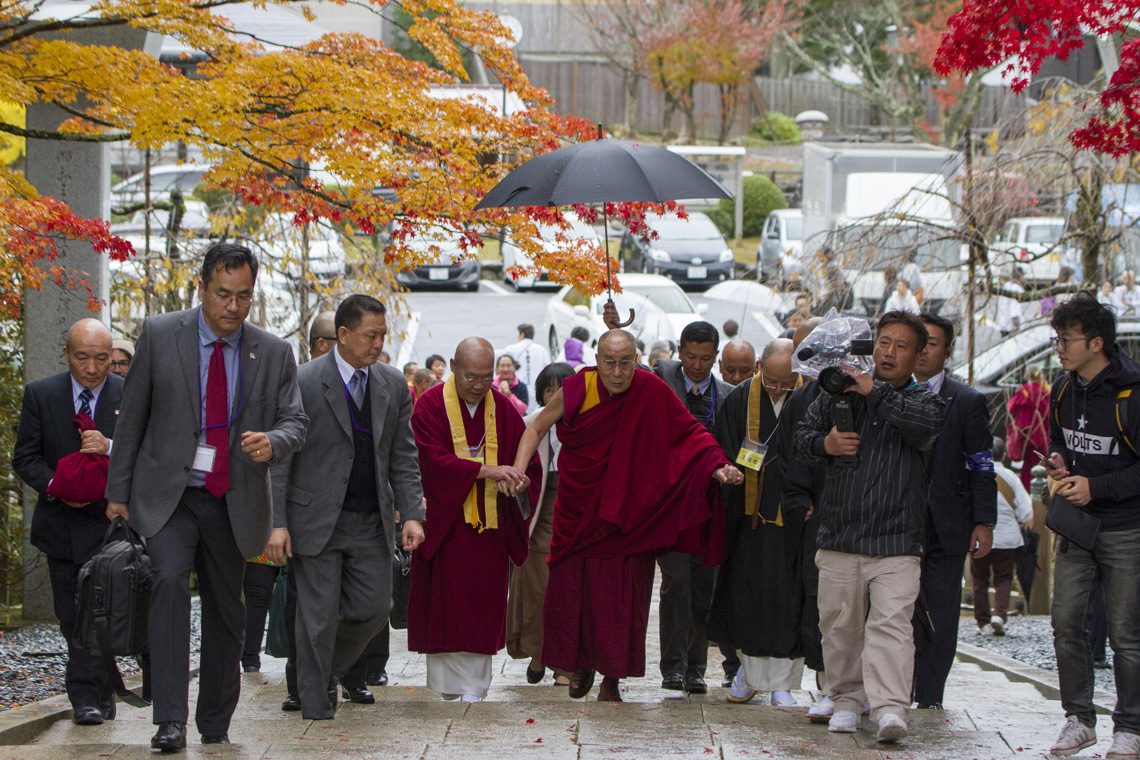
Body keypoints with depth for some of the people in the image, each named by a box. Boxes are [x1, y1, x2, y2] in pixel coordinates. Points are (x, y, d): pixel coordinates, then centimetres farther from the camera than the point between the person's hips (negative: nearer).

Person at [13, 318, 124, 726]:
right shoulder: (40, 395, 1)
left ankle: (85, 694, -4)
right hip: (61, 521, 2)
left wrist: (111, 447, -23)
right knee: (72, 616, 7)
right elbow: (25, 457, 2)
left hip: (112, 522, -2)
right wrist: (56, 487, -16)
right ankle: (99, 694, 16)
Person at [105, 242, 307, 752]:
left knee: (226, 610, 10)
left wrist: (272, 441, -22)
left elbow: (295, 421, 2)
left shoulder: (274, 353, 1)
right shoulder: (160, 336, -3)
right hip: (167, 494, -2)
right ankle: (170, 721, -26)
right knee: (169, 581, -24)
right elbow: (132, 417, 2)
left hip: (233, 500, 3)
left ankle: (215, 724, 26)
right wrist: (117, 491, 2)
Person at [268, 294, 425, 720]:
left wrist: (412, 514, 0)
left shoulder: (393, 385, 6)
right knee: (320, 616, -1)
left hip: (372, 523, 5)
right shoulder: (303, 383, -9)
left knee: (373, 608, 3)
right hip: (317, 520, -4)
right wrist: (277, 523, -14)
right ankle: (316, 706, 12)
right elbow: (280, 458, -8)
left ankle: (327, 672, 28)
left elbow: (403, 457, 10)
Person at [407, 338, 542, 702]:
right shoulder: (431, 405, -4)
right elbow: (435, 460, -15)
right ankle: (447, 685, 7)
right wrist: (487, 471, -23)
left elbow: (528, 459, 7)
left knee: (483, 609, 1)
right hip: (445, 521, -3)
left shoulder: (502, 408, 7)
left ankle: (473, 688, 4)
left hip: (490, 524, 3)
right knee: (445, 607, -1)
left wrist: (516, 476, -16)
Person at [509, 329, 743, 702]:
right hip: (579, 513, 1)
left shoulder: (652, 392, -13)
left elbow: (690, 431, -5)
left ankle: (612, 677, 9)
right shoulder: (576, 391, -10)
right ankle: (582, 664, 27)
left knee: (621, 595, -3)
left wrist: (717, 466, -21)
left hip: (628, 513, -1)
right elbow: (537, 428, 4)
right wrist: (519, 468, -10)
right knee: (573, 588, 6)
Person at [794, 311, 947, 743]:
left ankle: (889, 708, -24)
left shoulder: (924, 400, 7)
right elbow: (803, 434, 14)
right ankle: (846, 699, 22)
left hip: (896, 543, -3)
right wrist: (825, 443, -8)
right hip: (839, 537, 3)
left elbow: (926, 422, -17)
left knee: (891, 626, -15)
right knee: (840, 626, 7)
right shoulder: (840, 391, 14)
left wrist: (875, 393, -14)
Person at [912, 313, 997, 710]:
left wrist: (984, 522, -5)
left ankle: (929, 697, 6)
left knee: (941, 615, 0)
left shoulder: (967, 402, 4)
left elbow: (982, 467, 2)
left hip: (945, 525, -1)